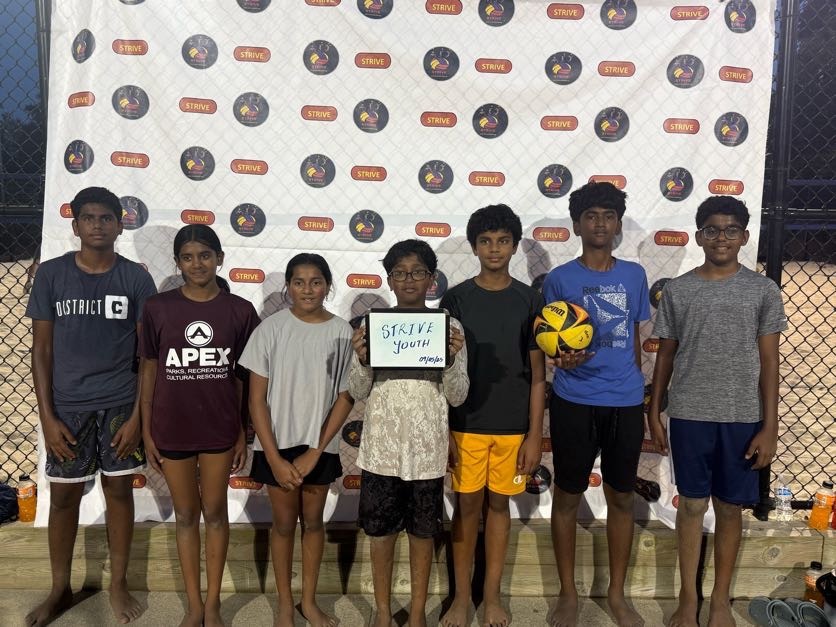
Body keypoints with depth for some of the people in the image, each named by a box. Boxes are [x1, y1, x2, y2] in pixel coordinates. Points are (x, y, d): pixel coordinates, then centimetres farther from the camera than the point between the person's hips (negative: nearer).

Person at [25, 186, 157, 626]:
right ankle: (60, 590, 29)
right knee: (64, 495, 10)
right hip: (68, 406, 1)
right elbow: (42, 349, 0)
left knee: (119, 491, 10)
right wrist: (47, 416, -6)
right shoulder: (51, 274, -2)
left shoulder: (136, 278, -4)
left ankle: (118, 584, 26)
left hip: (120, 405, 0)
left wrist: (139, 413, -8)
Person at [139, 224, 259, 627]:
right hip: (171, 429, 1)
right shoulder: (158, 308, -5)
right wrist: (146, 432, 1)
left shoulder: (240, 310, -5)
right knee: (186, 515, 14)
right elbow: (148, 371, 1)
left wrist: (243, 432, 1)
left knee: (215, 513, 12)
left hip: (219, 429, 0)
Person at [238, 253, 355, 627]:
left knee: (313, 521, 16)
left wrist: (314, 452, -9)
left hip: (321, 447, 1)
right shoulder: (271, 329, -10)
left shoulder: (342, 332, -7)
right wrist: (274, 458, -11)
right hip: (278, 445, -1)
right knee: (284, 524, 12)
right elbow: (257, 399, -7)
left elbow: (345, 398, -5)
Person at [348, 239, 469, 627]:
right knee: (381, 531, 12)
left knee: (422, 532, 12)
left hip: (427, 446, 0)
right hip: (382, 444, 1)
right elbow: (358, 392, 1)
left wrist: (452, 359, -19)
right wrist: (361, 359, -18)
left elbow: (457, 396, -2)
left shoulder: (449, 327, -1)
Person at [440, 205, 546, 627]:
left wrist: (535, 434, -3)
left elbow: (537, 374, 1)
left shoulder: (530, 300, 0)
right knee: (467, 506, 8)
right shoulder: (455, 299, -1)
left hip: (513, 425, 1)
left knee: (499, 504, 12)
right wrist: (442, 430, -4)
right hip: (466, 424, 0)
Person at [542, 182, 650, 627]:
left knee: (622, 497, 11)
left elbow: (635, 340, 14)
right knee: (568, 496, 7)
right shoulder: (559, 279, -3)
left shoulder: (635, 275, 6)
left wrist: (639, 395, 16)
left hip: (626, 402, 3)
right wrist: (564, 358, -22)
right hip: (574, 402, -2)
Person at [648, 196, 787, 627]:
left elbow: (769, 362, 0)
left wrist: (770, 426, -4)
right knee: (692, 505, 9)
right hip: (688, 415, 0)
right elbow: (665, 356, 6)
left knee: (729, 508, 10)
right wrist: (654, 414, 4)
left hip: (742, 418, 0)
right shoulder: (677, 290, 1)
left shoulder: (763, 291, -1)